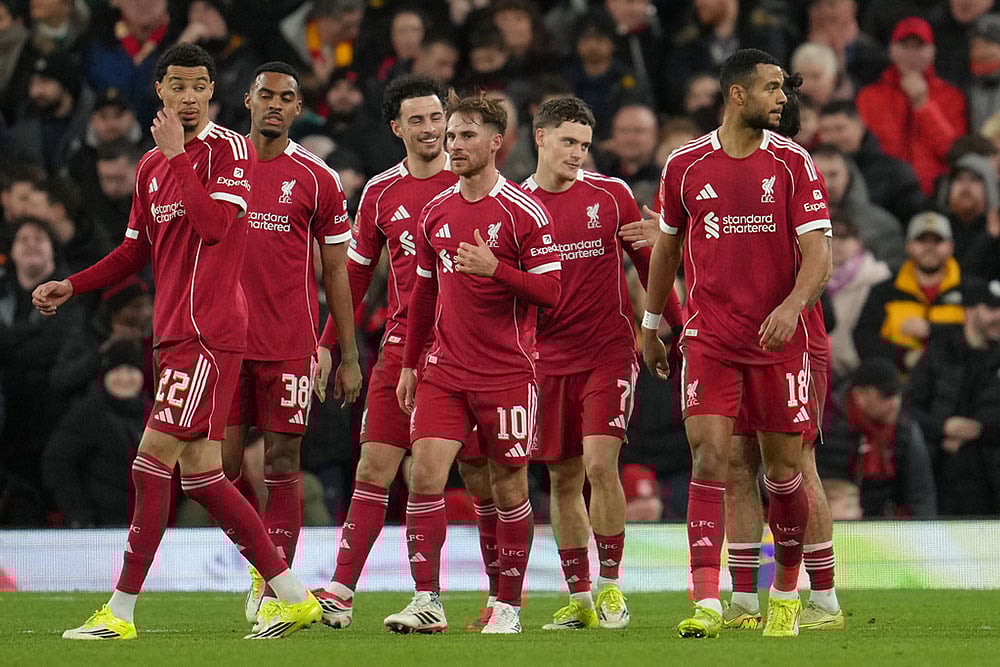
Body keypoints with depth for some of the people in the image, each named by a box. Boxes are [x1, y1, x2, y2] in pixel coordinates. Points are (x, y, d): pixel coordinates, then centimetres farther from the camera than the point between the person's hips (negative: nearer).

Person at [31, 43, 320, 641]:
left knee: (154, 457, -11)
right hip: (176, 331, 9)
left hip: (208, 332, -9)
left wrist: (176, 154, -15)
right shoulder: (152, 165, 18)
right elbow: (138, 249, 27)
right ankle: (294, 596, 12)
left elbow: (214, 222, -21)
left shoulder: (230, 149, -5)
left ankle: (121, 612, -8)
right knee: (200, 472, 6)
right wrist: (72, 286, 18)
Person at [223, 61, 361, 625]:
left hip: (290, 343, -2)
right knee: (221, 462, -1)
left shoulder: (317, 179, 3)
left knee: (283, 462, -3)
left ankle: (274, 584, -2)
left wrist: (349, 356, 1)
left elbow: (336, 271, 5)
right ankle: (257, 569, 14)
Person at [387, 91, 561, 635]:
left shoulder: (524, 212, -7)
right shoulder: (436, 212, 10)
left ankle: (508, 605, 14)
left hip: (507, 374, -4)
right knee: (425, 473, -9)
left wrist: (496, 268, -24)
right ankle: (427, 601, -8)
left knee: (508, 486, 3)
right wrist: (409, 364, 20)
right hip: (444, 369, 4)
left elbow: (549, 292, -10)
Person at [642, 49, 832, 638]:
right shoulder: (685, 165, 3)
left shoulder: (794, 163, -1)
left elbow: (818, 255, -8)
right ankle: (707, 604, -17)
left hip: (779, 340, 0)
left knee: (784, 472, 5)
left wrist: (793, 305, -27)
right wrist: (651, 327, 21)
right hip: (709, 339, 0)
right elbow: (666, 247, 17)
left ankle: (787, 592, 26)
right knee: (709, 459, -13)